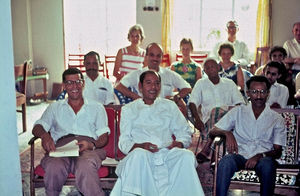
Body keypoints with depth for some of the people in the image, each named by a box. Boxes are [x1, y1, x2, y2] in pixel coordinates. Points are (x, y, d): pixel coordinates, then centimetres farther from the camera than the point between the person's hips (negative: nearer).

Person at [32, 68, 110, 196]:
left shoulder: (97, 107, 23)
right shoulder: (55, 107, 27)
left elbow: (104, 136, 13)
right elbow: (37, 127, 15)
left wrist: (92, 145, -12)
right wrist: (44, 135, -11)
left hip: (90, 148, -1)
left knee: (85, 167, -39)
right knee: (54, 167, -35)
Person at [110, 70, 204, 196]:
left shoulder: (169, 106, 24)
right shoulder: (129, 109, 18)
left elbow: (185, 132, 19)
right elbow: (124, 142, 9)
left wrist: (179, 143, -5)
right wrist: (141, 146, -13)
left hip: (167, 152, 2)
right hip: (143, 154, -2)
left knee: (187, 155, -30)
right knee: (140, 154, -37)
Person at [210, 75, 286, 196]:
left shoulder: (277, 119, 12)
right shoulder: (238, 111, 13)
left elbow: (278, 151, 6)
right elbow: (212, 132, 8)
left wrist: (260, 156, -16)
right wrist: (227, 133, -16)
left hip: (263, 158, 0)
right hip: (239, 155, 0)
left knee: (268, 164, -36)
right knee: (226, 161, -34)